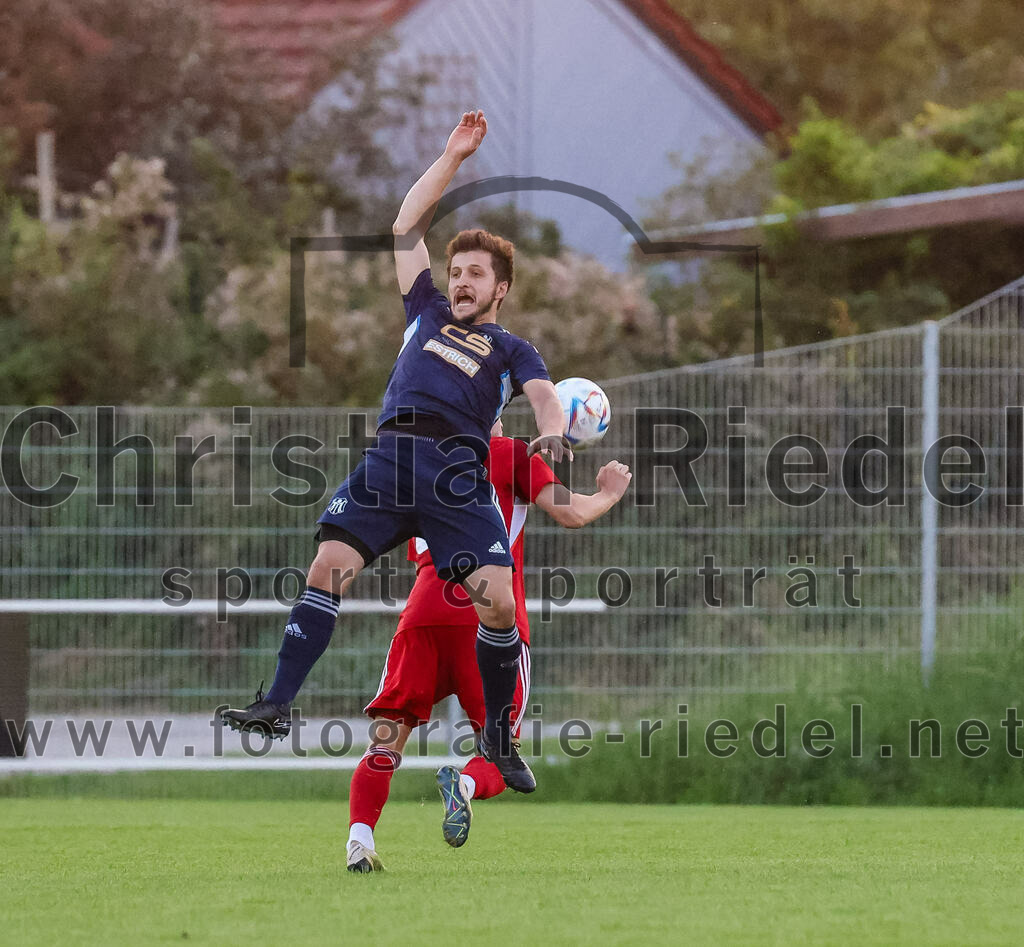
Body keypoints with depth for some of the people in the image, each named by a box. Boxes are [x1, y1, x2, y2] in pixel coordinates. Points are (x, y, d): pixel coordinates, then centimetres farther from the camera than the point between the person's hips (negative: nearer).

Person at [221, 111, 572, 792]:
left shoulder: (513, 350, 20)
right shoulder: (429, 314, 29)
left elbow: (544, 395, 1)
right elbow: (408, 227, 31)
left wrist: (552, 432, -23)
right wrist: (453, 157, 30)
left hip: (458, 469, -3)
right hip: (389, 456, 3)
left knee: (497, 601, -15)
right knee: (330, 565, -15)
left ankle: (499, 735, 1)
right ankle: (278, 705, -16)